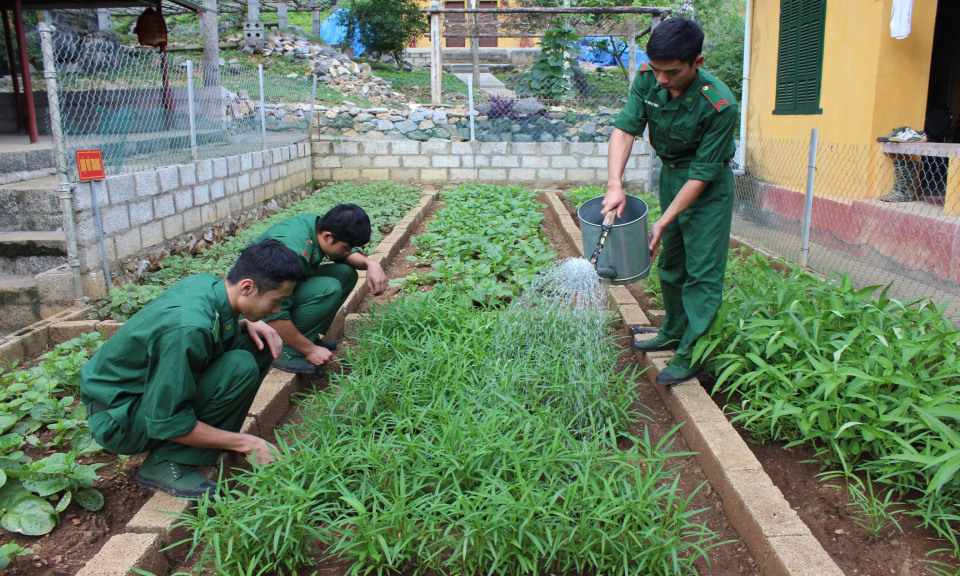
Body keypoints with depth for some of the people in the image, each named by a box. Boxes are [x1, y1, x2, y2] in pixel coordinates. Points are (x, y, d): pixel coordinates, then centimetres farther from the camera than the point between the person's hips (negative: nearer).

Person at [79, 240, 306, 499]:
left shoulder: (208, 283, -9)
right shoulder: (187, 329, -33)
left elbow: (219, 320, 15)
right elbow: (168, 424, -27)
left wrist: (247, 323, -7)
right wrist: (245, 443, -20)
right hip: (118, 419, -8)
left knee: (259, 342, -5)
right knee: (240, 367, -29)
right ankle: (166, 462, -14)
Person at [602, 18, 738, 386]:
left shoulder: (719, 106, -30)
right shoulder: (648, 80, -14)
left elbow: (702, 174, -26)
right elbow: (624, 130, -18)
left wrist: (663, 222, -26)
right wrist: (615, 185, -34)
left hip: (708, 187, -6)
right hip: (670, 173, 6)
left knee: (702, 271, -5)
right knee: (670, 262, 17)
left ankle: (692, 354, 4)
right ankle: (673, 332, 34)